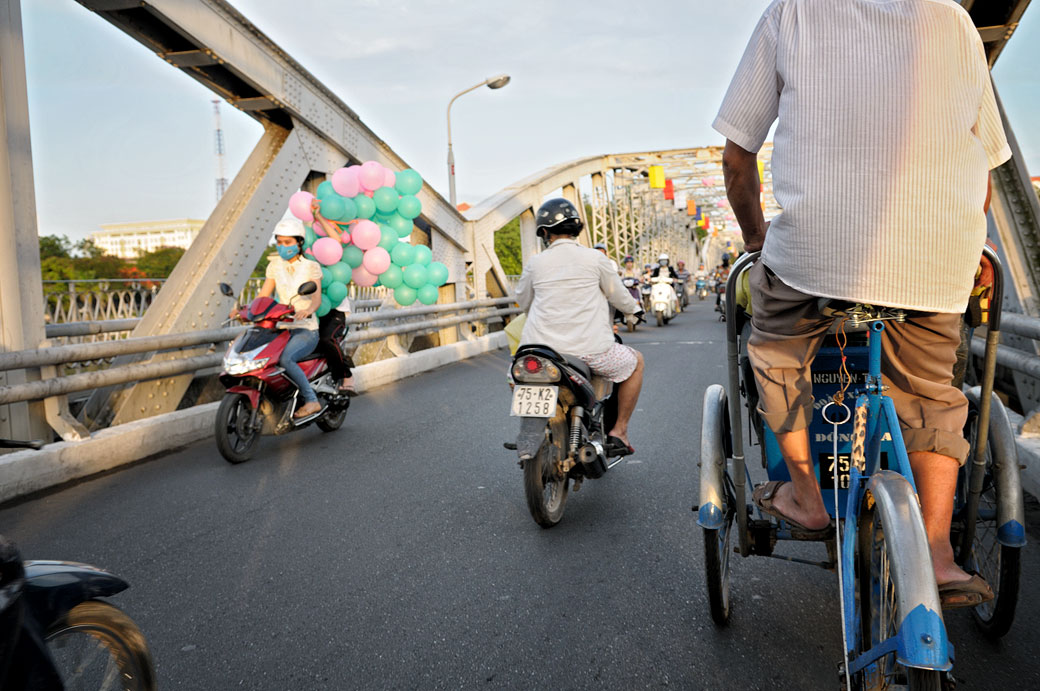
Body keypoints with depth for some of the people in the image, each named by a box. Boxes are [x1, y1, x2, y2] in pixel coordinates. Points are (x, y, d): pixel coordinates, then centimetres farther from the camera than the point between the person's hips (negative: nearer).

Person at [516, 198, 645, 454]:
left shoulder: (535, 264, 3)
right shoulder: (594, 258, -2)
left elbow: (523, 302, 18)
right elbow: (619, 297, 9)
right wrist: (635, 308, 32)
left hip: (542, 348, 2)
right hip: (590, 350, -2)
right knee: (636, 361, 24)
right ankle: (619, 431, 19)